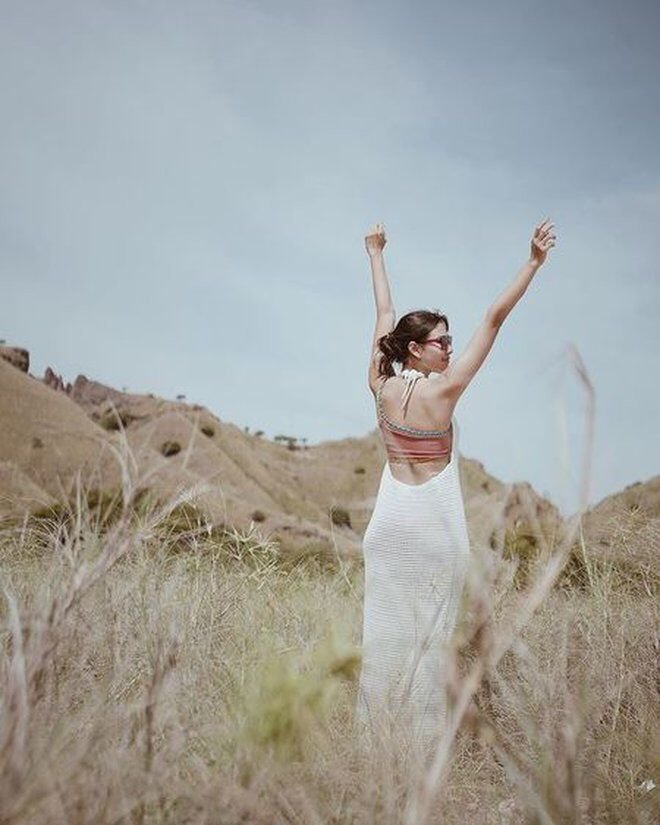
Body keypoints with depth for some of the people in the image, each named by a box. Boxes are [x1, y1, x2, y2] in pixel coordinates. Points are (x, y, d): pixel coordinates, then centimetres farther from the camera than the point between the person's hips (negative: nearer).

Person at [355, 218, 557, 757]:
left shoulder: (381, 386, -2)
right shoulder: (442, 392, -14)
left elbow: (384, 314, 11)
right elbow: (494, 319, -14)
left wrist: (376, 255, 26)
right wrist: (534, 263, -12)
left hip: (389, 521, 5)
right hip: (435, 523, -5)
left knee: (385, 624, 10)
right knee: (430, 629, 4)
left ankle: (377, 724, 20)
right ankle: (423, 732, 13)